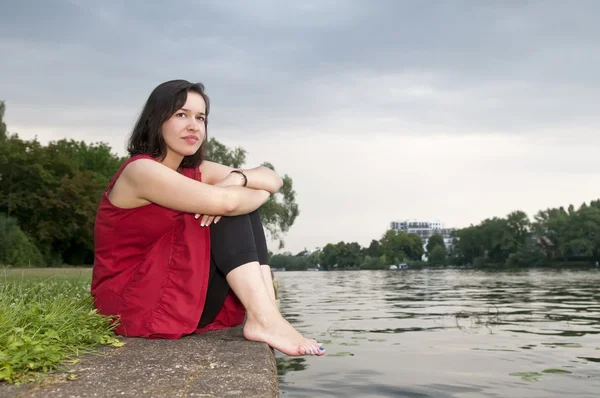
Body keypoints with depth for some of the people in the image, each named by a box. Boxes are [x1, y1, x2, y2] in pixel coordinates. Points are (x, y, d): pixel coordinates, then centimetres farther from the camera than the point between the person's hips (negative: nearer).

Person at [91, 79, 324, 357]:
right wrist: (261, 192, -7)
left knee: (242, 207, -4)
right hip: (134, 305, -8)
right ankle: (263, 320, -26)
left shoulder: (195, 170, 10)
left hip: (186, 300, 8)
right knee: (232, 210, -16)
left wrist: (237, 178, -17)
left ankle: (267, 315, -19)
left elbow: (273, 179, 4)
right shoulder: (140, 171, -15)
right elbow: (224, 202, -28)